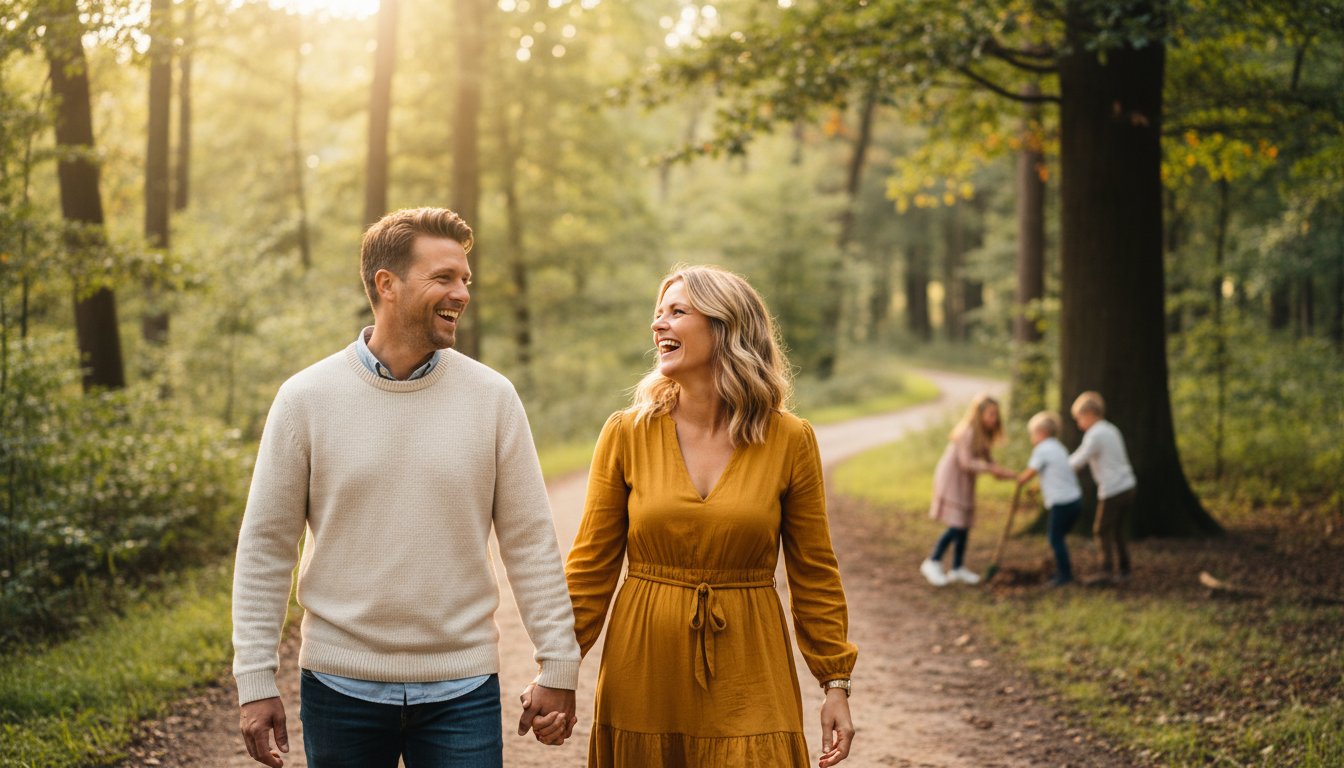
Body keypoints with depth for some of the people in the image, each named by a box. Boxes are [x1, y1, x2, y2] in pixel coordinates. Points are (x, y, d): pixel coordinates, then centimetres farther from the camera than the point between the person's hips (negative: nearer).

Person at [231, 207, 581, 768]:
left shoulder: (492, 398, -1)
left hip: (461, 686, 1)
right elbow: (265, 546, 0)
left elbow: (530, 541, 2)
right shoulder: (306, 399, -3)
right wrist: (255, 683, -3)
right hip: (340, 685, 0)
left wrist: (558, 667, 0)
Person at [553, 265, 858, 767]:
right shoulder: (626, 434, -1)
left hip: (746, 685, -1)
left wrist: (836, 682, 2)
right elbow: (591, 565, 2)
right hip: (642, 685, 1)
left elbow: (815, 574, 3)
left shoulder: (790, 440, -2)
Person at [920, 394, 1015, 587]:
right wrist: (993, 469, -28)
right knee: (956, 526, -13)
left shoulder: (983, 434, 8)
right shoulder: (968, 432, -21)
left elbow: (986, 458, 7)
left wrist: (1001, 472, -10)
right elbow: (965, 462, -27)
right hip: (951, 479, -9)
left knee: (965, 526, 10)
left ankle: (958, 568, 20)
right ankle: (933, 563, -1)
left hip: (964, 482, 9)